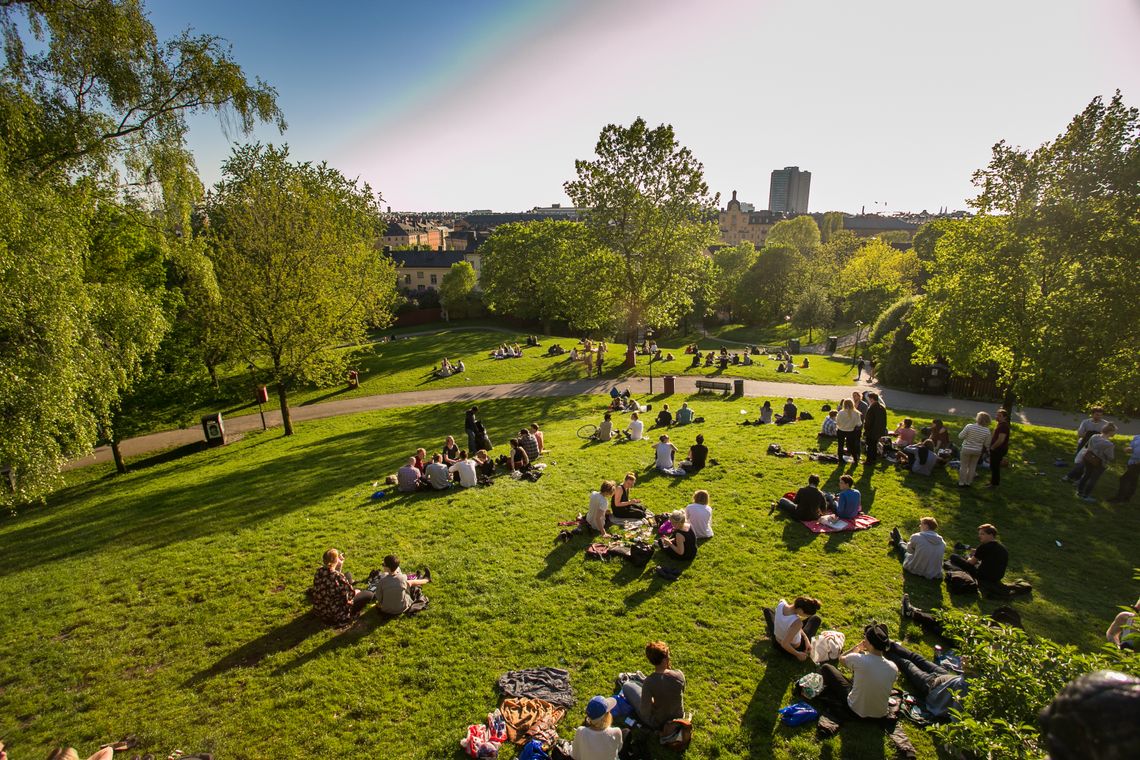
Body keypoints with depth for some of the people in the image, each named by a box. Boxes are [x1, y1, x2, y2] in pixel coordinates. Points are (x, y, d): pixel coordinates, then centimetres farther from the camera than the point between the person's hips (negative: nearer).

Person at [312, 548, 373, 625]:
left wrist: (340, 562, 0)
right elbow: (351, 594, -19)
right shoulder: (338, 576, -31)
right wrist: (356, 592, 4)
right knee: (369, 594, 3)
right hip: (334, 614, -7)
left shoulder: (319, 571, -10)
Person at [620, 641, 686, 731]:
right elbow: (681, 693, 2)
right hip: (678, 716, 4)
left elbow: (645, 712, -25)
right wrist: (669, 669, -3)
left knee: (627, 686, 12)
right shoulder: (679, 674, -20)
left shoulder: (649, 682, -31)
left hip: (657, 723, -4)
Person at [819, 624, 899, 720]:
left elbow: (841, 659, -5)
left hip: (856, 710, -4)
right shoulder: (894, 668, -21)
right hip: (881, 714, 4)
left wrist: (858, 647, 6)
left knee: (826, 668, 13)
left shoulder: (858, 659, -30)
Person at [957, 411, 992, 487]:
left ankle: (961, 483, 17)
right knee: (972, 467, 18)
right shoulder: (987, 431, -12)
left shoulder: (969, 426, -20)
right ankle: (968, 482, 26)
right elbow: (987, 444, -4)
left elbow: (960, 436, -13)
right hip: (977, 451, 2)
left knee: (963, 466, 11)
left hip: (966, 449, -2)